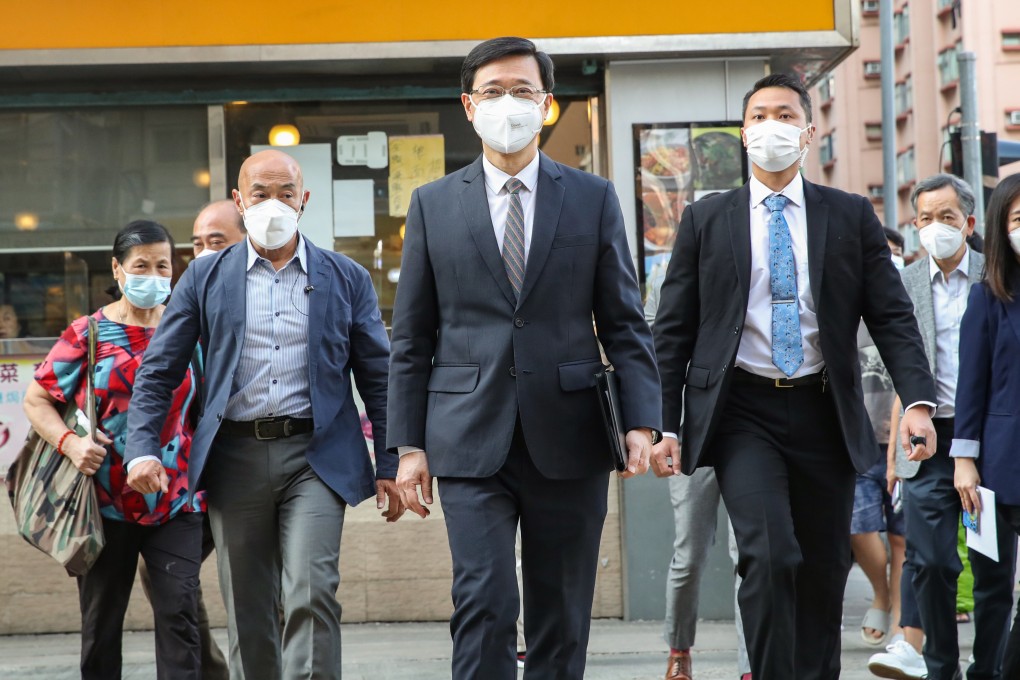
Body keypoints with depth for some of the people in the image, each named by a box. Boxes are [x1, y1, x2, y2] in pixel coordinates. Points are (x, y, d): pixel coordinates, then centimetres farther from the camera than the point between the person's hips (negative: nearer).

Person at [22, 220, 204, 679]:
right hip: (106, 504, -1)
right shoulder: (88, 334, 0)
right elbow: (35, 400, 2)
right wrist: (70, 443, -16)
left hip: (176, 502, 1)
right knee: (101, 620, 9)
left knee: (178, 611, -10)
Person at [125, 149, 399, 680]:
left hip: (316, 457, -1)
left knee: (310, 595, -15)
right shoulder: (205, 278, 8)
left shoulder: (347, 278, 7)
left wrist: (390, 466, 4)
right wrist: (141, 449, -6)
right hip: (235, 457, 2)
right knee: (247, 613, 7)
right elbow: (158, 371, 7)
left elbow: (378, 377, 9)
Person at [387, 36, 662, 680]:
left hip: (568, 439, 1)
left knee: (562, 620, 7)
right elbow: (412, 338, 8)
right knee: (485, 603, -12)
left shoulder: (594, 198, 7)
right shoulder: (433, 204, 8)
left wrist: (642, 421, -7)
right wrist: (409, 445, 2)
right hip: (472, 441, -1)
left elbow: (625, 324, 5)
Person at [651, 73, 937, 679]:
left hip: (822, 412, 2)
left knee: (825, 572, 7)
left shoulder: (852, 217, 7)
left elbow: (893, 316, 3)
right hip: (742, 410, -2)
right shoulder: (705, 220, 6)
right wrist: (664, 425, -1)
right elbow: (672, 332, 6)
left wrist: (918, 400, -12)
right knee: (771, 556, -19)